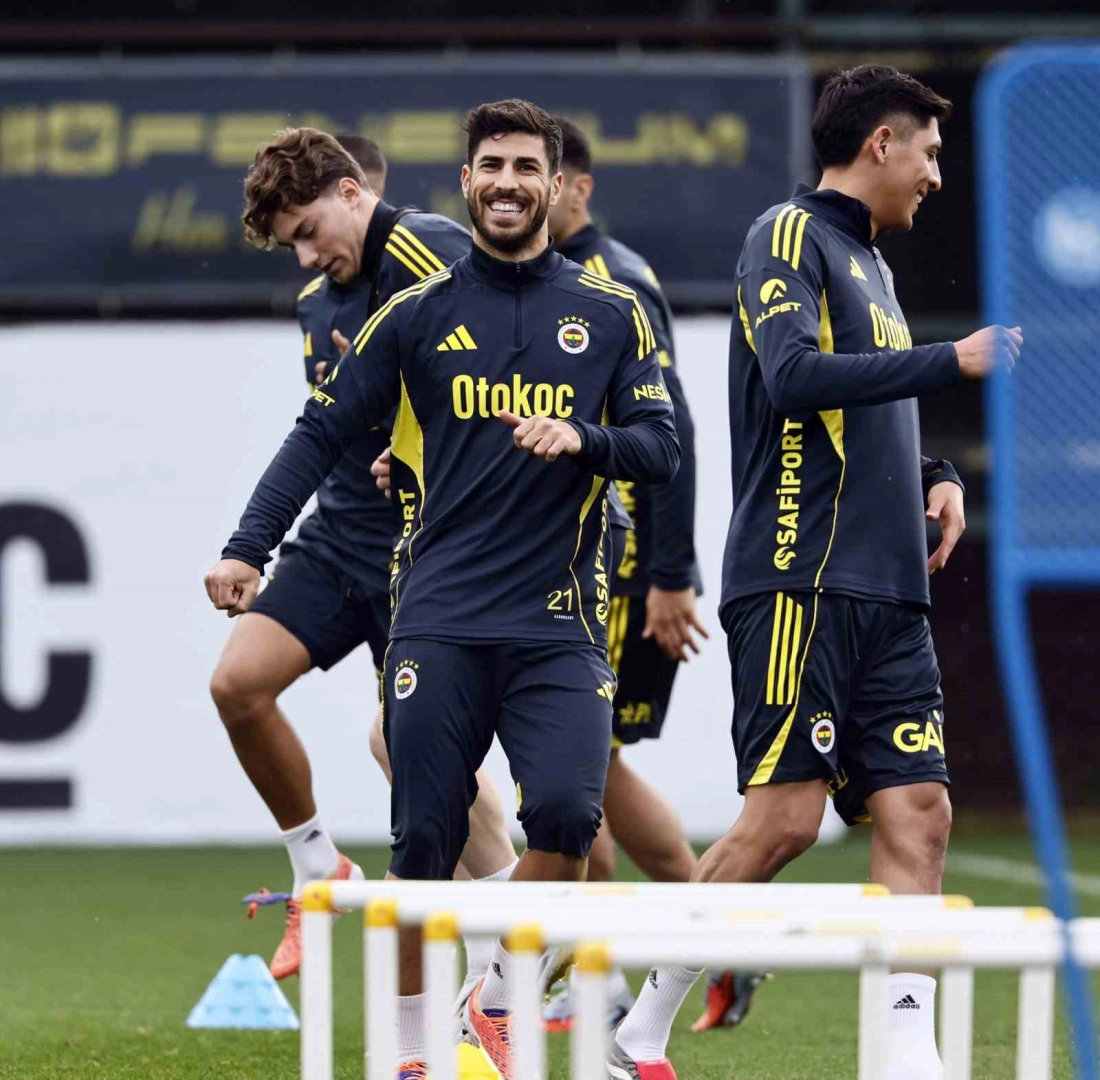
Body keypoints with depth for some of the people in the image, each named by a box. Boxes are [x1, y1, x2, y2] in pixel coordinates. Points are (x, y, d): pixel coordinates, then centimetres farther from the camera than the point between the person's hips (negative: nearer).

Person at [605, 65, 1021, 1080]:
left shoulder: (868, 261, 22)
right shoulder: (790, 236, -4)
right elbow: (795, 377, -20)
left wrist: (933, 480, 11)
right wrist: (952, 360, -17)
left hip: (887, 597, 9)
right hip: (800, 585, -9)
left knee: (918, 812, -2)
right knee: (785, 815, -11)